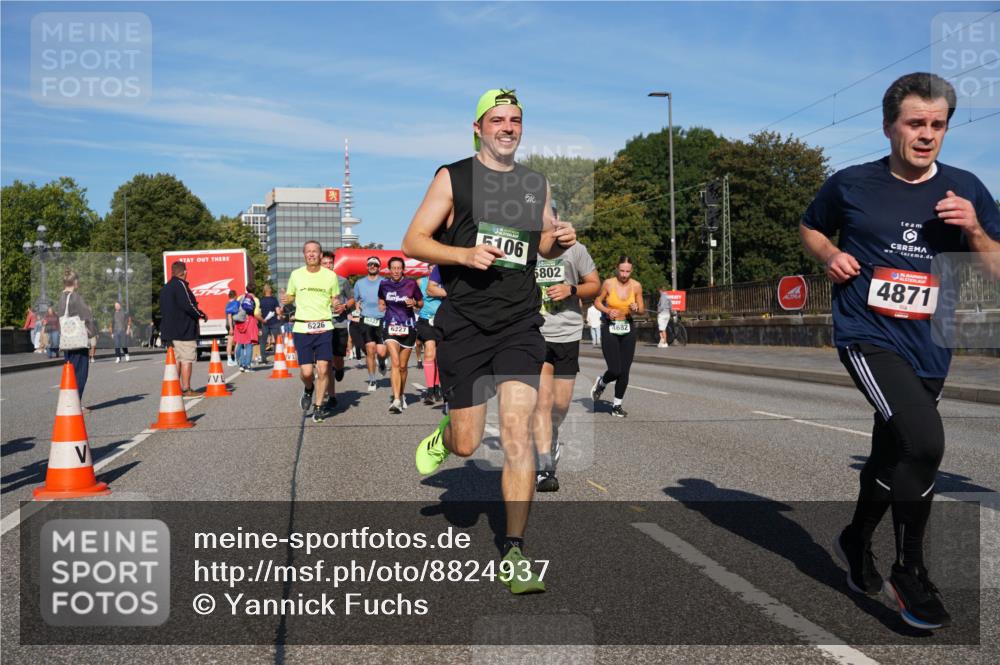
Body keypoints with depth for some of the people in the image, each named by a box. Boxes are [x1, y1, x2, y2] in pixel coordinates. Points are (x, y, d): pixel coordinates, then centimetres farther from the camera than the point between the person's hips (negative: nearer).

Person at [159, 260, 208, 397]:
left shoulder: (165, 288, 17)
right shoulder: (180, 285, -11)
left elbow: (163, 310, 21)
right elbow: (188, 305, -20)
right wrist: (202, 315, -6)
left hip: (170, 331, 9)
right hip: (184, 331, -9)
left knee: (176, 359, 13)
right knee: (187, 359, -6)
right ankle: (186, 389, -7)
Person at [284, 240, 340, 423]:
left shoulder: (330, 275, 4)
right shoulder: (296, 274, 6)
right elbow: (290, 297, 17)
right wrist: (286, 301, -6)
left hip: (324, 327, 0)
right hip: (302, 328, 0)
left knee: (322, 370, -6)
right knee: (306, 372, -5)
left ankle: (318, 406, 11)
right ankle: (308, 389, 30)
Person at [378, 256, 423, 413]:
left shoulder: (411, 284, -2)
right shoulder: (384, 285, 4)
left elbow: (421, 303, 9)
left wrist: (414, 303, -11)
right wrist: (381, 306, 5)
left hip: (408, 327, 0)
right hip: (390, 326, 0)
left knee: (403, 365, 9)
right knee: (395, 363, -16)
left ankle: (401, 395, 31)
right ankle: (396, 400, -22)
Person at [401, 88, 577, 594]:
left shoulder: (537, 184, 13)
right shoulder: (452, 178, 1)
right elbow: (413, 241, -1)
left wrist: (560, 240, 2)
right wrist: (465, 254, -18)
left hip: (520, 326, 2)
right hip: (465, 324, -2)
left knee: (517, 434, -10)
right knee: (467, 445, 3)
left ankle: (514, 553, -2)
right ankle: (443, 437, 43)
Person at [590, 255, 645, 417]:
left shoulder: (636, 286, -2)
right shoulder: (608, 283, -9)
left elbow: (642, 310, 7)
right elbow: (597, 301, 4)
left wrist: (636, 309, -16)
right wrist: (608, 311, -15)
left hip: (628, 329, 3)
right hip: (609, 328, -3)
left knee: (624, 371, 1)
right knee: (615, 371, -11)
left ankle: (617, 405, 17)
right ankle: (601, 383, 24)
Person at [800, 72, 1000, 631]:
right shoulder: (851, 184, -2)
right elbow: (810, 228, 16)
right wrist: (831, 256, -5)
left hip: (929, 347, 4)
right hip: (869, 335, -4)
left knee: (893, 456, 16)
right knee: (924, 440, -24)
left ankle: (857, 540, 44)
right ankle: (910, 572, -5)